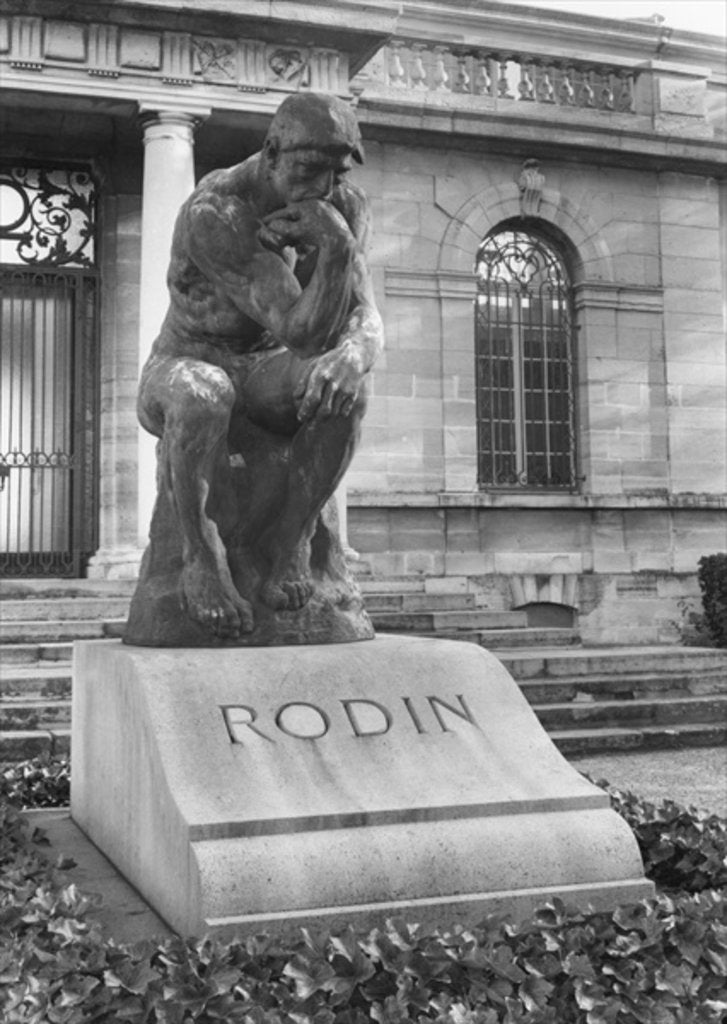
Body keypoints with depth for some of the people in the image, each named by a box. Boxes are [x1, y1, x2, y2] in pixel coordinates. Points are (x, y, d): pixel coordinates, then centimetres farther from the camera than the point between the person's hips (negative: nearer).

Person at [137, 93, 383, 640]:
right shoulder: (212, 215, -26)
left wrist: (350, 356, -43)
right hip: (184, 368, -4)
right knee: (204, 395, -41)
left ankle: (290, 541, -15)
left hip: (265, 376, 4)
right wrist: (338, 249, -44)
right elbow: (304, 334, -30)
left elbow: (365, 322, -20)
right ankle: (203, 554, -20)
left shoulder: (345, 207, -9)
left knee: (346, 388, -30)